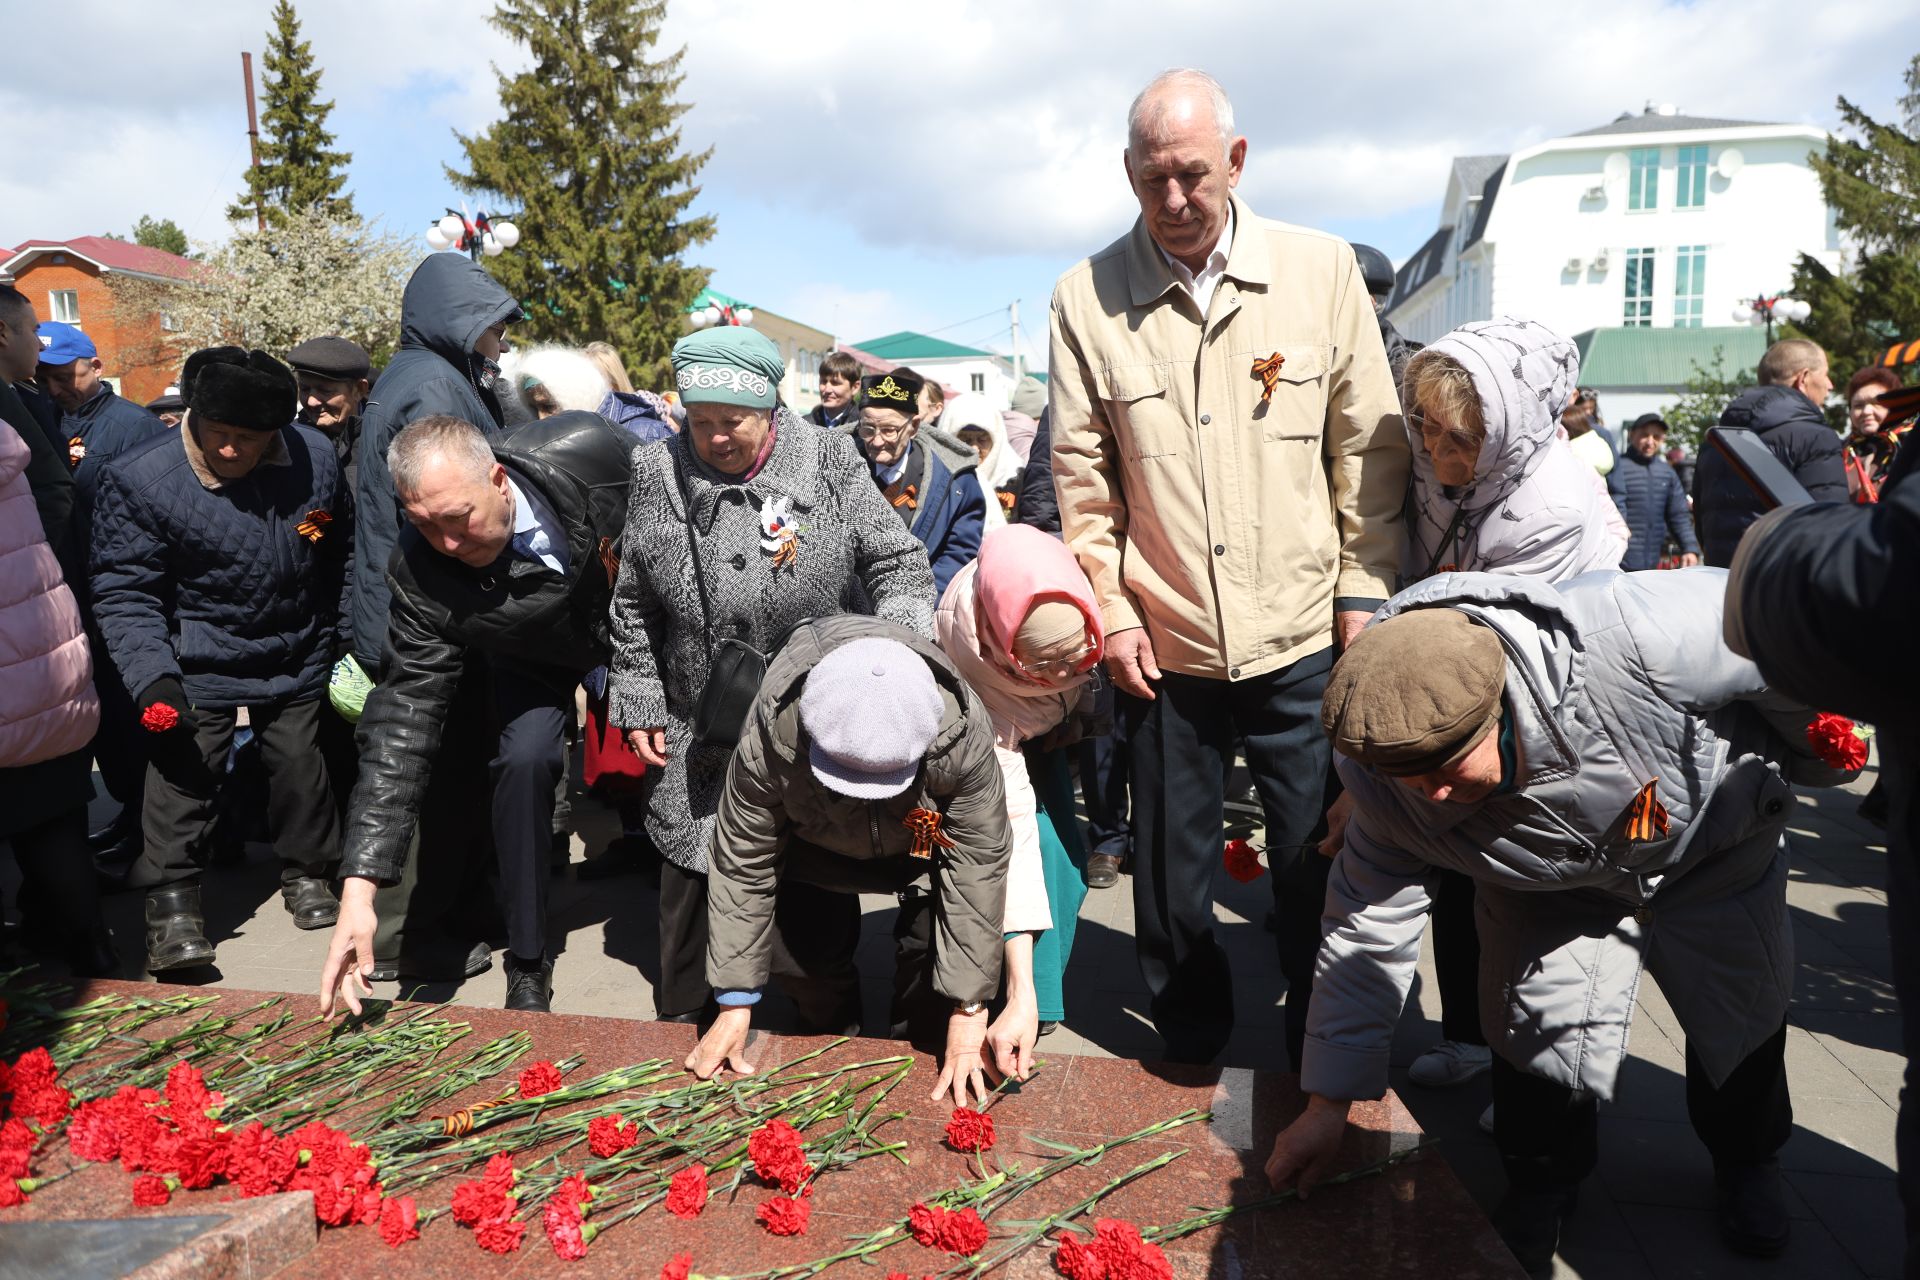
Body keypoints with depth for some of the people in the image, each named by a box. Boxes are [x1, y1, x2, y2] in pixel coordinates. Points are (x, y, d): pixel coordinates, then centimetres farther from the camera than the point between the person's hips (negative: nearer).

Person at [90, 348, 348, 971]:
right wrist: (153, 678, -27)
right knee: (182, 773, -5)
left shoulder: (315, 457, -11)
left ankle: (308, 872, 32)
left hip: (295, 658, 3)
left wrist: (341, 642, 9)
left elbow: (337, 562, 4)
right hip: (199, 664, -2)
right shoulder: (137, 478, -20)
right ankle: (172, 900, 11)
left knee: (300, 765, 11)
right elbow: (124, 592, -16)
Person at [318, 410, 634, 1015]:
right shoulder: (420, 570, -33)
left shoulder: (587, 449, -37)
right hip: (535, 656, -1)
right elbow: (405, 718, -33)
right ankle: (527, 963, -2)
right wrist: (359, 885, -38)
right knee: (522, 757, -21)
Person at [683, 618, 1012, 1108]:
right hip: (816, 846, 1)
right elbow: (742, 865, -26)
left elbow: (978, 866, -30)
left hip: (922, 846, -1)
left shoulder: (963, 736, -41)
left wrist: (969, 1013, -25)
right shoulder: (771, 737, -39)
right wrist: (735, 1005, -20)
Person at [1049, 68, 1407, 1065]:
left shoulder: (1323, 270, 1)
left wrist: (1366, 590, 1)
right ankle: (1191, 1040, 35)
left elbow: (1372, 446, 4)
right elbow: (1081, 474, 2)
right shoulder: (1087, 298, 0)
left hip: (1301, 639, 0)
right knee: (1171, 858, 12)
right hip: (1164, 642, 0)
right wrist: (1111, 610, -2)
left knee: (1318, 852, 10)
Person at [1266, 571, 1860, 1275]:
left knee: (1743, 1017, 13)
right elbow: (1366, 928, -19)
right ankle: (1541, 1185, 26)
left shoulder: (1638, 636, -46)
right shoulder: (1390, 777, -31)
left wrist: (1821, 760, -4)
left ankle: (1747, 1159, 46)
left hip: (1717, 843, 0)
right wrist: (1327, 1106, -15)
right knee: (1545, 1033, -6)